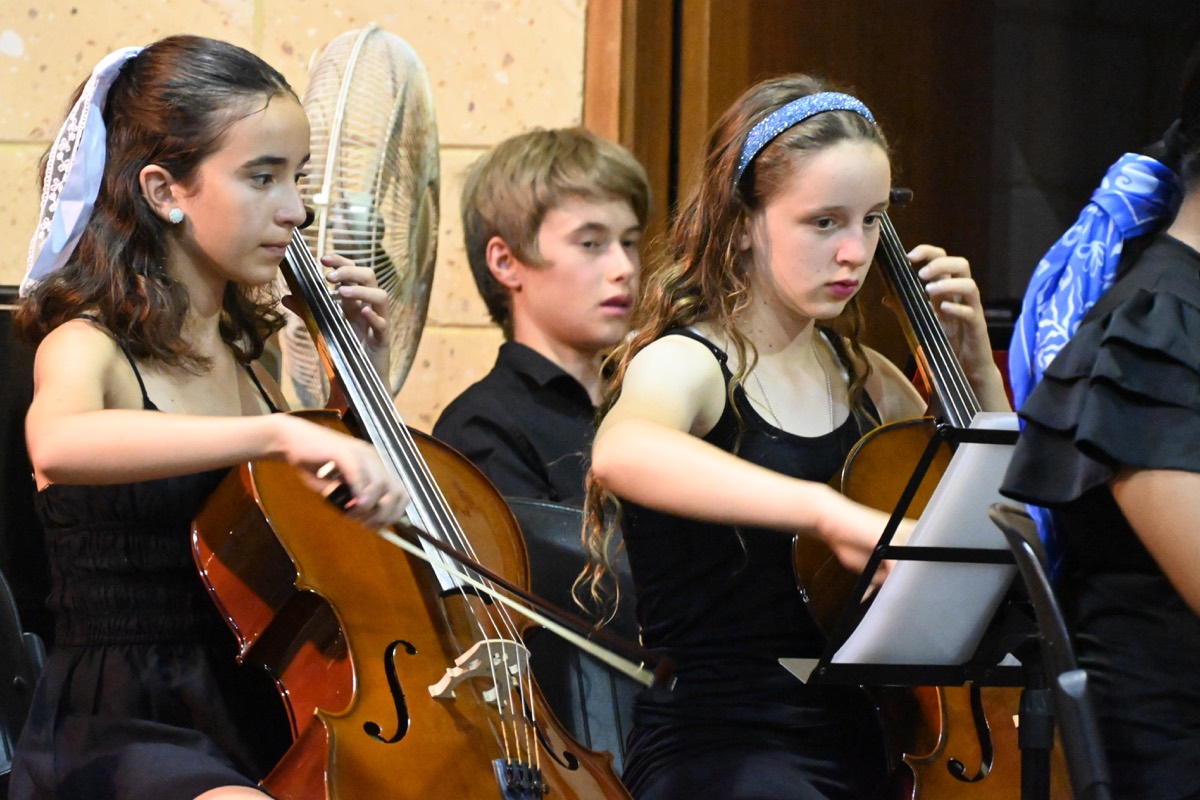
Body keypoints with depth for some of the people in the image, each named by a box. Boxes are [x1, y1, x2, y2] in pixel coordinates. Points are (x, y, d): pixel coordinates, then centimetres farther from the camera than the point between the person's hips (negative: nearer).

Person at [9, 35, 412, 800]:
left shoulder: (240, 356, 14)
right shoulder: (87, 348, -9)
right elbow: (57, 443, -36)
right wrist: (278, 431, -46)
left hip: (251, 723, 8)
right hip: (121, 729, -8)